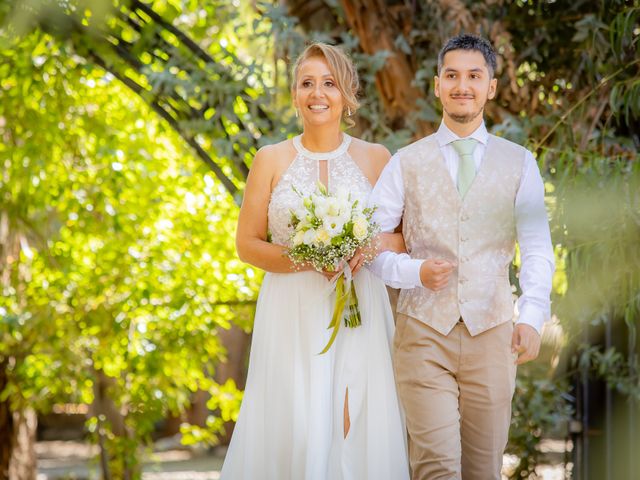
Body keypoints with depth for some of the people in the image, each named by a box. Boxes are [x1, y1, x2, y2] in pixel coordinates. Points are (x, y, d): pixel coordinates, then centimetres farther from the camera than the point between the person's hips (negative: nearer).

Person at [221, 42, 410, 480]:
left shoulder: (376, 159, 5)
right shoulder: (272, 160, 5)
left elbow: (405, 236, 8)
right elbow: (247, 245, 4)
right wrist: (305, 259, -11)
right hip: (293, 316, 0)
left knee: (359, 431, -4)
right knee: (294, 432, -5)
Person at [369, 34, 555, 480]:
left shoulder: (519, 163, 7)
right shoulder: (406, 163, 7)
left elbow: (537, 248, -4)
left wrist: (531, 318, -20)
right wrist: (414, 271, -16)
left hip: (492, 332, 1)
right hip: (424, 331, -1)